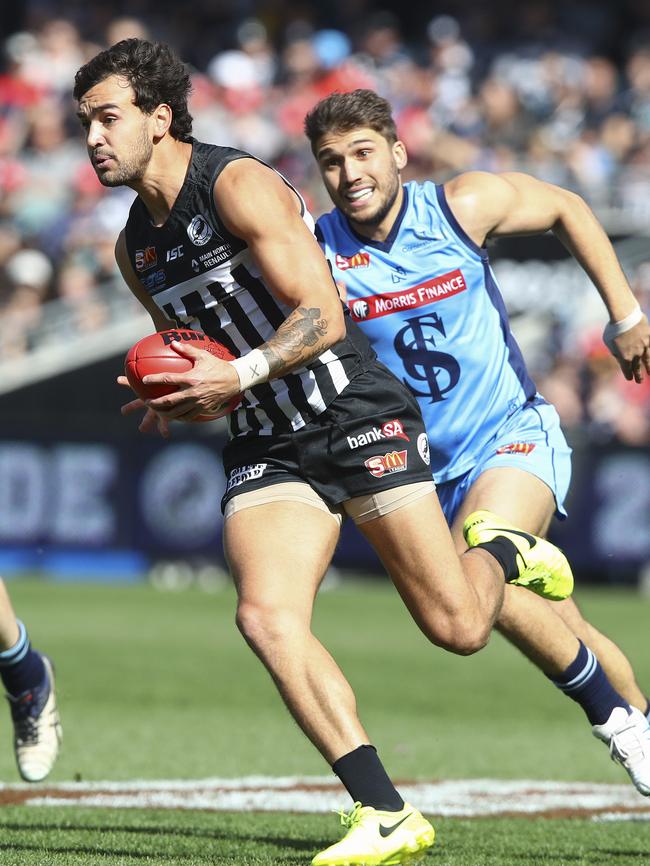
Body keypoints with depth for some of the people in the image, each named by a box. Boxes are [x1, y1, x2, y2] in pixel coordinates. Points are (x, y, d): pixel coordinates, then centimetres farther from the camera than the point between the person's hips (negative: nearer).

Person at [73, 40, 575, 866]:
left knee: (457, 627, -5)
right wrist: (176, 402, 2)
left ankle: (501, 549, 33)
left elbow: (323, 317, -17)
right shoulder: (134, 248, 10)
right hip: (265, 449, 6)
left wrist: (240, 375, -30)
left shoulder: (238, 186, -13)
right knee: (266, 619, -19)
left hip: (356, 418, -6)